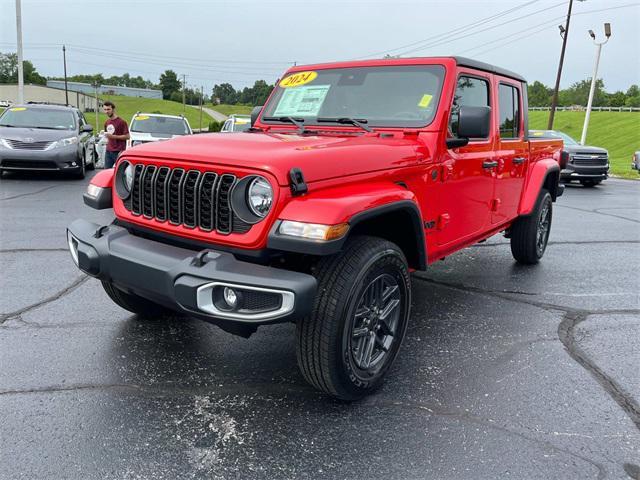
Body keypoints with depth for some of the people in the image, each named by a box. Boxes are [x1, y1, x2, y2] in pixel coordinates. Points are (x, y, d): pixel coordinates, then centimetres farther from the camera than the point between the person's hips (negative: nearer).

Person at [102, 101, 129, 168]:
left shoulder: (121, 122, -8)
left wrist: (113, 136, -17)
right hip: (108, 151, 7)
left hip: (118, 152, -7)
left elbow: (127, 136, -12)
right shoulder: (106, 123, 15)